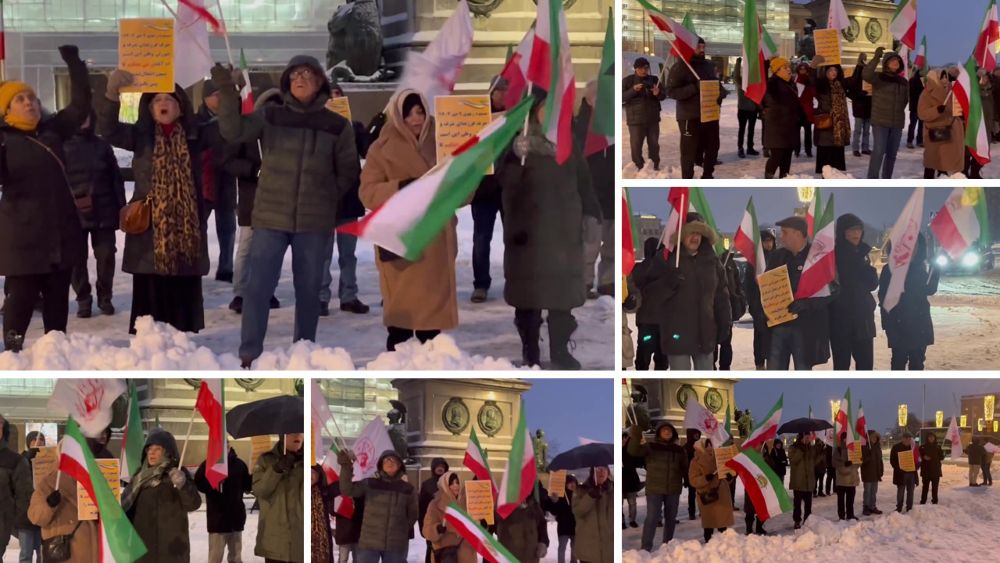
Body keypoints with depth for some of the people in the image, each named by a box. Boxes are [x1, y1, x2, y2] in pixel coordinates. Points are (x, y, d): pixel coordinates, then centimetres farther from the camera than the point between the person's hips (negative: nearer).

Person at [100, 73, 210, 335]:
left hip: (185, 229, 1)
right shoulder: (141, 135, 4)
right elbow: (107, 127, -10)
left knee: (184, 294, 6)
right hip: (148, 228, -1)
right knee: (150, 293, -1)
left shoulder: (193, 136, 7)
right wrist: (113, 94, -25)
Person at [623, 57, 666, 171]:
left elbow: (664, 95, 8)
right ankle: (639, 168, 4)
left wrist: (658, 93, -17)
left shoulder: (654, 80, 7)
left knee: (654, 144, 11)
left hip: (653, 119, 3)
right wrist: (633, 90, -24)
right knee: (636, 145, -5)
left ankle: (655, 166, 23)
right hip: (635, 120, -3)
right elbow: (621, 97, -8)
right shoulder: (627, 80, -2)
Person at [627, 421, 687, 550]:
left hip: (673, 490, 4)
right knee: (652, 517, -11)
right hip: (654, 489, -4)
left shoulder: (679, 450, 7)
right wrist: (635, 437, -36)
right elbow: (633, 451, -18)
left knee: (671, 518, 14)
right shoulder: (650, 446, -4)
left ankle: (668, 545, 27)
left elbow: (684, 469, 15)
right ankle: (646, 547, -9)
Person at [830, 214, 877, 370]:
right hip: (840, 319, -5)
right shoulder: (832, 255, -6)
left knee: (866, 364, 4)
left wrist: (866, 264, -9)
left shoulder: (862, 254, 12)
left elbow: (873, 284, 4)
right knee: (842, 365, -2)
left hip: (862, 318, 5)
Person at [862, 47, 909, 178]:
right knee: (879, 151, -15)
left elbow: (906, 100, 21)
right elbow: (866, 75, -27)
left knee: (892, 153, 9)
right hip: (880, 121, -5)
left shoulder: (903, 82, 10)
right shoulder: (878, 77, -5)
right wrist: (876, 58, -34)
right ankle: (872, 181, -11)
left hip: (897, 123, 5)